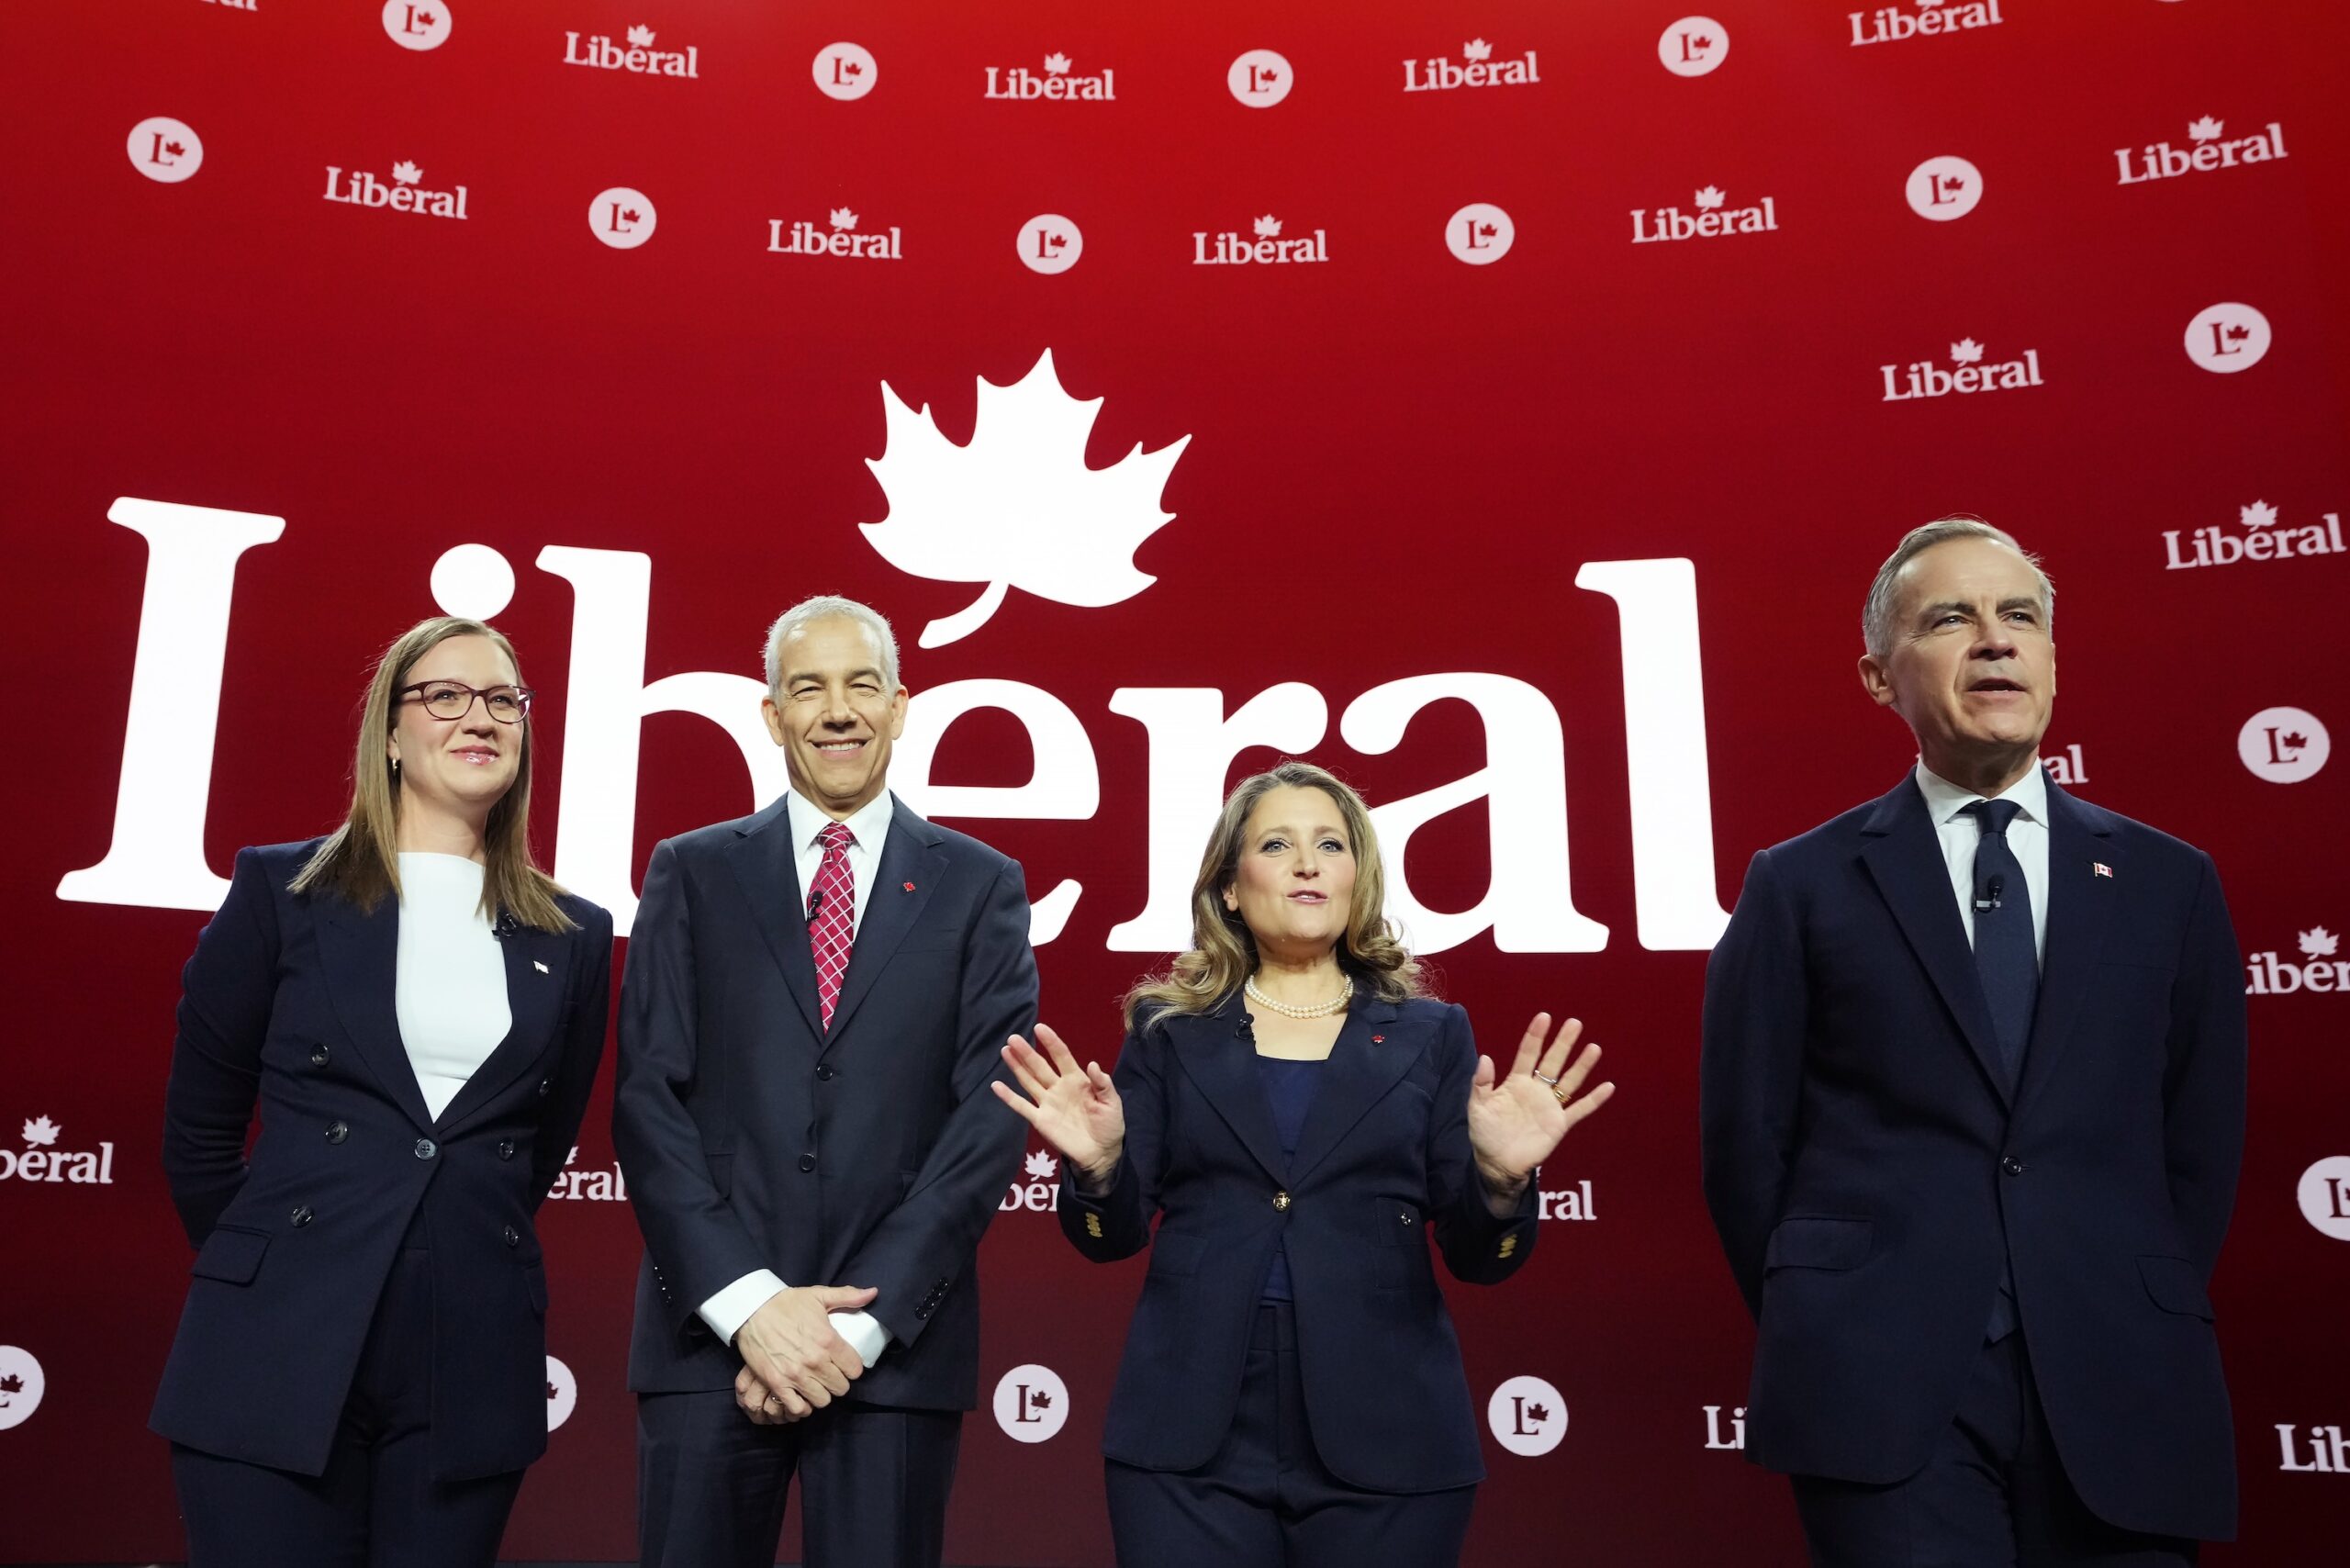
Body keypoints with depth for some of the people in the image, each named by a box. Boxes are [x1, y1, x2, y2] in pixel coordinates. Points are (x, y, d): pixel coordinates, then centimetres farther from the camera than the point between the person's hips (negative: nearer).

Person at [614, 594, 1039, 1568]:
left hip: (896, 1341, 0)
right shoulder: (692, 872, 7)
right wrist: (750, 1302, -10)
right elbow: (648, 1101, 1)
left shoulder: (981, 887, 5)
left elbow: (990, 1117, -2)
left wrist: (863, 1321, -10)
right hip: (710, 1334, 1)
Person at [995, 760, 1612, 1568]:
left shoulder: (1430, 1034, 5)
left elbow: (1477, 1257, 2)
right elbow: (1113, 1236, 2)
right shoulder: (1169, 1029, 5)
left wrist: (1501, 1179, -18)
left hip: (1386, 1442, 1)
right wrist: (1098, 1166, -18)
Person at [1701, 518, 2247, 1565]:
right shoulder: (1801, 886, 2)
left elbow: (2202, 1148, 11)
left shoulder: (2169, 883, 9)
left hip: (2121, 1400, 3)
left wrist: (2145, 1335, 6)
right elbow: (1746, 1146, 2)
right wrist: (1824, 1341, 2)